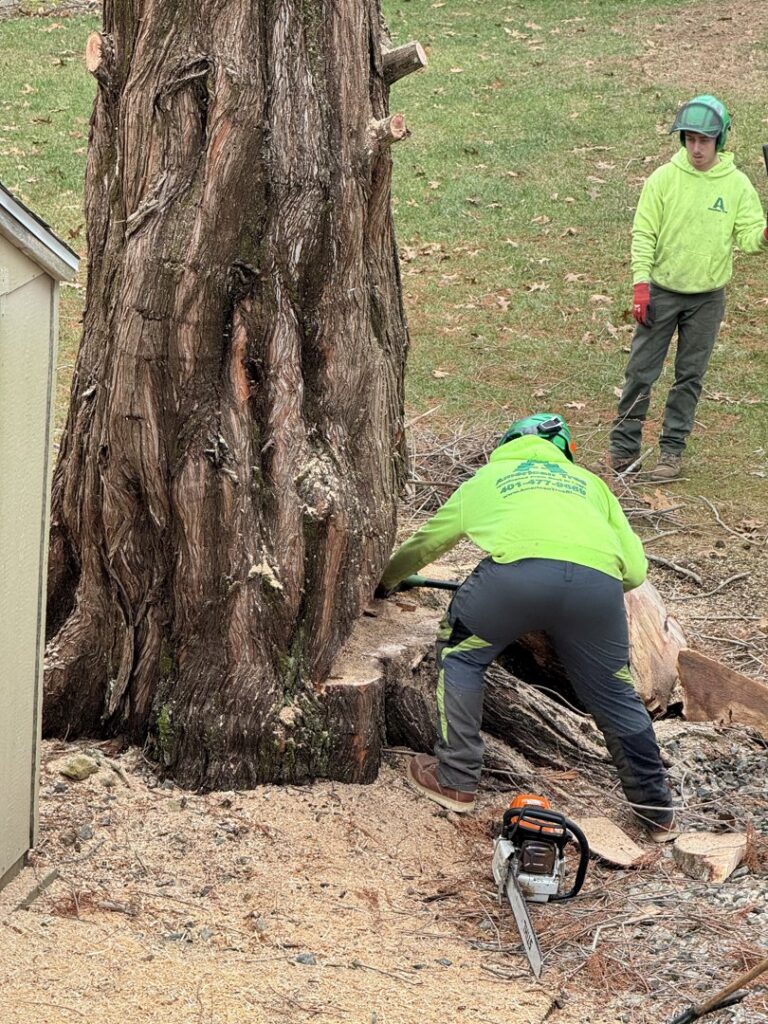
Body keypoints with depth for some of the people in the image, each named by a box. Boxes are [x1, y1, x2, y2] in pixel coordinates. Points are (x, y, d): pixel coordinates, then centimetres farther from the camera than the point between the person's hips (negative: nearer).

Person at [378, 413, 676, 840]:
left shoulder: (486, 479, 38)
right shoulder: (588, 482, 39)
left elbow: (425, 544, 51)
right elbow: (635, 568, 29)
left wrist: (385, 581, 70)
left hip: (519, 567, -2)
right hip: (598, 577, 2)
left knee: (460, 656, 25)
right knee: (613, 692, 23)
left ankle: (456, 779, 26)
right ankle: (657, 807, 28)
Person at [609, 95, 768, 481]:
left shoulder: (737, 185, -3)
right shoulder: (664, 178, -6)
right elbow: (643, 234, -4)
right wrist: (641, 286, -11)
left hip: (707, 298, 1)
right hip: (661, 292, -1)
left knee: (690, 376, 7)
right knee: (641, 371, 0)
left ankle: (672, 448, 16)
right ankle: (624, 445, 10)